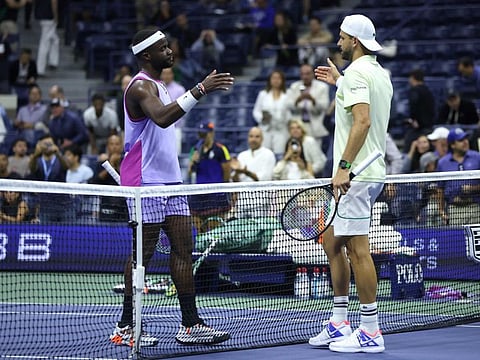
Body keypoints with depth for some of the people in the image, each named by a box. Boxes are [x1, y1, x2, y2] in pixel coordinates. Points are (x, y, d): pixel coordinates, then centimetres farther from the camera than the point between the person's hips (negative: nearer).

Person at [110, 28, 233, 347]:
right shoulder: (141, 87, -14)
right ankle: (126, 328, 1)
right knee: (143, 253, -6)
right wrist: (199, 91, -38)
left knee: (183, 248, 4)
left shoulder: (157, 85, 19)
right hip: (146, 181, -10)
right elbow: (161, 118, -34)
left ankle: (190, 324, 5)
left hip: (169, 180, 10)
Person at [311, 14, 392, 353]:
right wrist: (340, 83, 34)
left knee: (358, 249, -8)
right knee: (332, 242, 17)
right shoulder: (380, 73, 16)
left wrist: (344, 166, -27)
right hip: (371, 172, 11)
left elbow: (363, 121, -25)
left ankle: (370, 333, -7)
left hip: (355, 175, -11)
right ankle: (339, 323, 20)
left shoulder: (356, 73, -13)